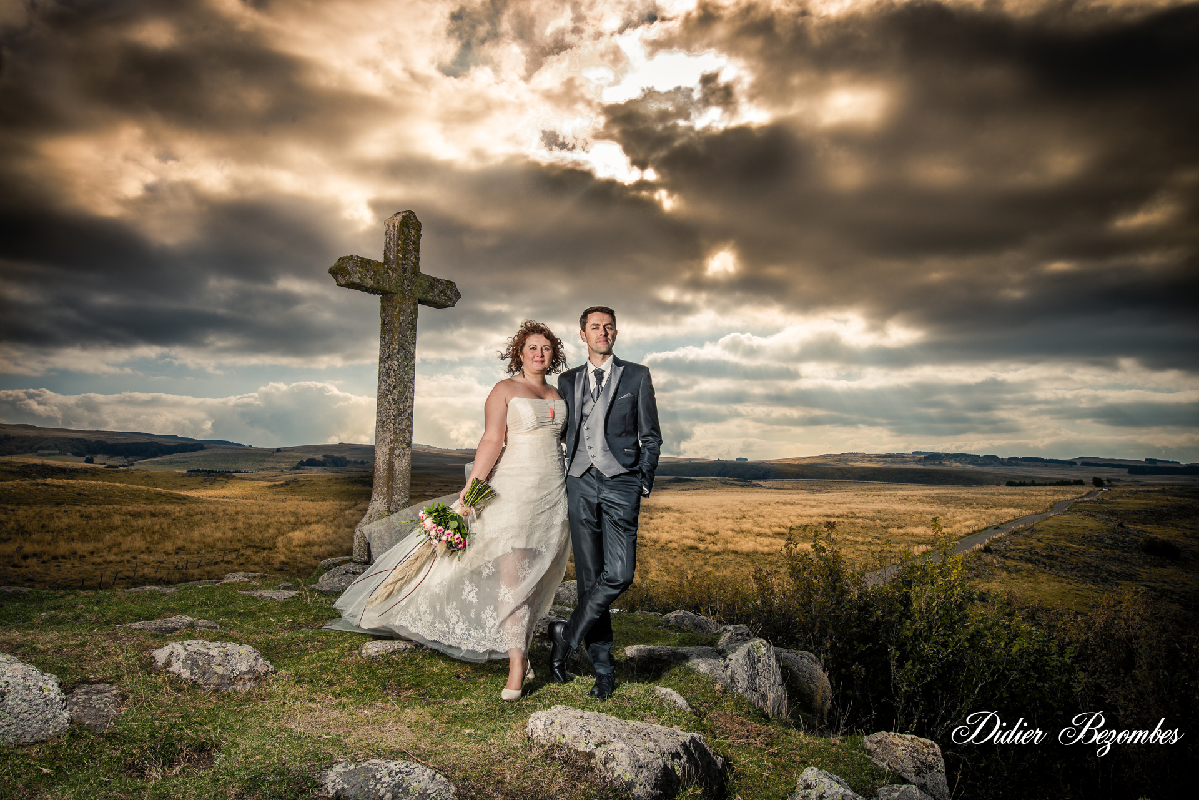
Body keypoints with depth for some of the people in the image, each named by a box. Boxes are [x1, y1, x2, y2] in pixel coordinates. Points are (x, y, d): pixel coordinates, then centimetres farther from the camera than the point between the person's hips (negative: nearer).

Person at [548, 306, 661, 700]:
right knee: (589, 576, 3)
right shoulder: (568, 380, 15)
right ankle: (603, 669, 14)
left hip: (621, 482, -2)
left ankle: (567, 634, 6)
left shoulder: (637, 376, 8)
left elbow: (651, 436, 7)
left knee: (619, 574, -15)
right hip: (581, 482, 2)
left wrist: (644, 482, -1)